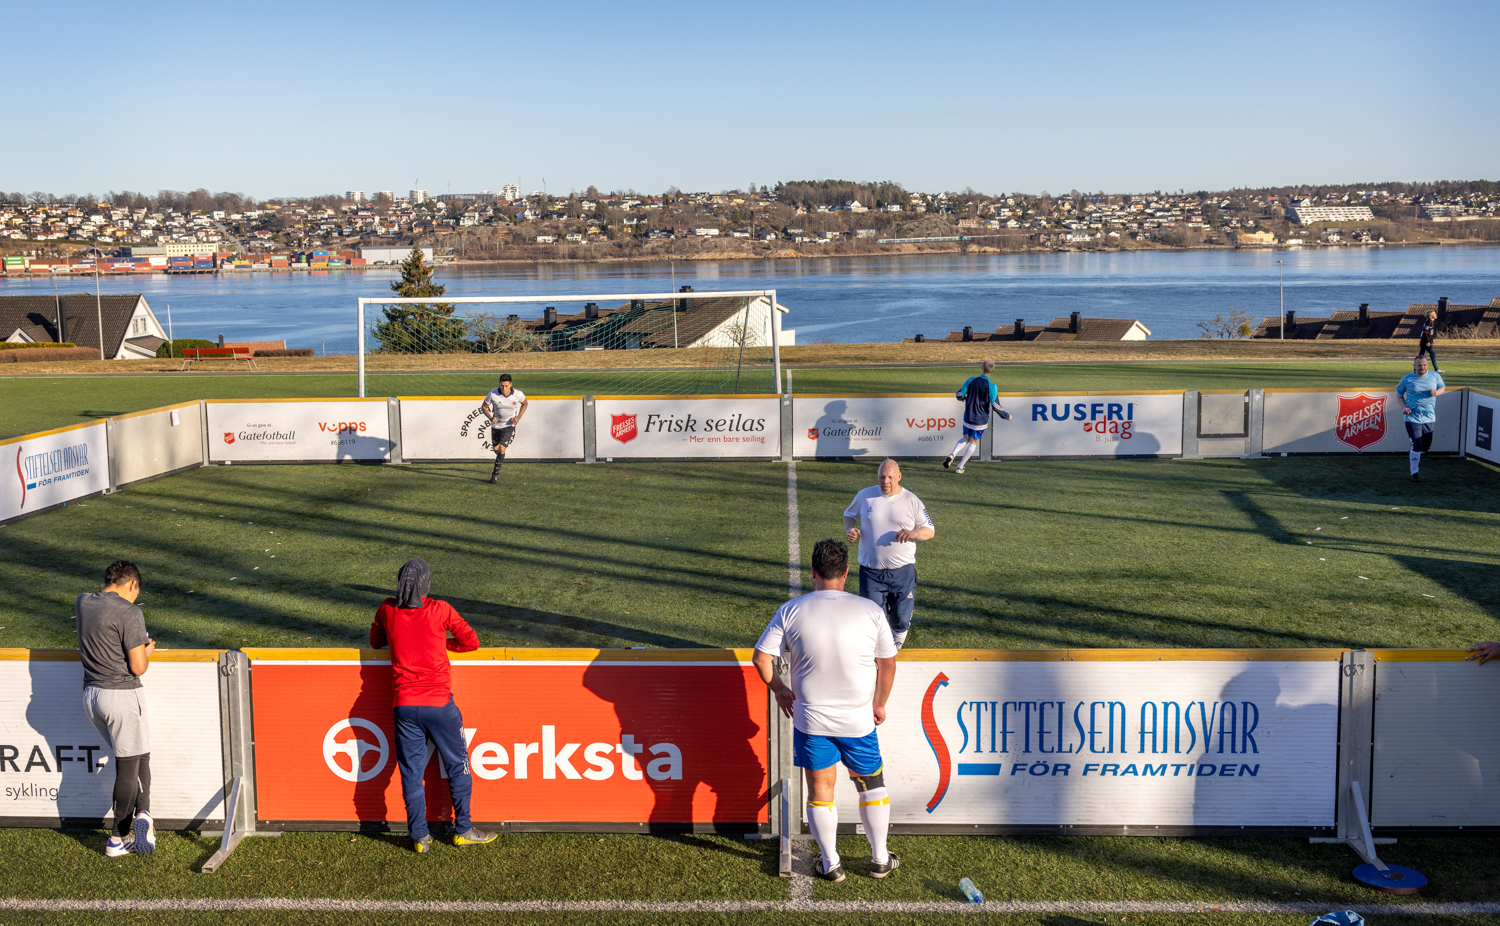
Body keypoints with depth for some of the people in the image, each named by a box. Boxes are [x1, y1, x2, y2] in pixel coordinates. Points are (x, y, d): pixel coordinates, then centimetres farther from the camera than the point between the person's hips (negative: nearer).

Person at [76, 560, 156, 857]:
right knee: (129, 764, 5)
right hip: (122, 695, -7)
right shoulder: (129, 612, -16)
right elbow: (138, 667, -16)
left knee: (136, 756, 17)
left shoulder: (83, 602, 5)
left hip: (90, 695, 7)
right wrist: (147, 650, 6)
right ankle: (118, 838, 6)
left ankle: (141, 813, 7)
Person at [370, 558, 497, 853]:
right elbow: (471, 642, 2)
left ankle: (420, 838, 12)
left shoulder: (387, 610, 0)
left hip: (405, 705, 2)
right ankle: (463, 830, 20)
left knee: (411, 772, 9)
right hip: (439, 705, -2)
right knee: (457, 766, 13)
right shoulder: (440, 610, -8)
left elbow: (375, 641, 18)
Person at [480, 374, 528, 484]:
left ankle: (495, 473, -4)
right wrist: (490, 418, -22)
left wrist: (518, 417, -9)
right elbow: (484, 406, -5)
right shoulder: (493, 394, -21)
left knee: (502, 448, -16)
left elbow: (525, 404, 4)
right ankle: (500, 460, 51)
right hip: (496, 424, 2)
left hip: (509, 425, -2)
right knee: (496, 448, 15)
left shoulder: (518, 394, -19)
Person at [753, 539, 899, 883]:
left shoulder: (791, 611, -8)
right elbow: (888, 663, 0)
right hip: (858, 720, 0)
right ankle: (880, 859, 29)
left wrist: (779, 690, 10)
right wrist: (880, 704, 15)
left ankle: (830, 863, 25)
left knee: (820, 789, 14)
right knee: (872, 783, 20)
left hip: (810, 720, 0)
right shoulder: (870, 611, -8)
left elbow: (761, 656, -5)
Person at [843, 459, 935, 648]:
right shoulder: (864, 496, 3)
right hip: (870, 571, 0)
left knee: (901, 619, 6)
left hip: (902, 571, 0)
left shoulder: (912, 501, 0)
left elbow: (930, 531, 5)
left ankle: (899, 635, 40)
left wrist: (914, 533, -17)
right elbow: (849, 514, 19)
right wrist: (849, 529, -4)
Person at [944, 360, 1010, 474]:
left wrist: (963, 398, 22)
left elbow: (959, 395, -2)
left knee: (966, 438, 22)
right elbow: (996, 406, -15)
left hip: (968, 418, 3)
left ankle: (952, 454, -4)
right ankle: (960, 467, 10)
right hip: (981, 420, -3)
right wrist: (1006, 416, 0)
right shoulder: (991, 387, -16)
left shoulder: (971, 380, -7)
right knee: (973, 442, 12)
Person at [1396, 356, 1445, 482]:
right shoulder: (1407, 379, -4)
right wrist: (1403, 407, -8)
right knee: (1417, 445, -10)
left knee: (1426, 445, 11)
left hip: (1429, 417, 4)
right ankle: (1414, 473, 0)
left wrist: (1437, 392, -8)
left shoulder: (1435, 376, 2)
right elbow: (1399, 393, 9)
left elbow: (1442, 387, 17)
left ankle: (1412, 454, 44)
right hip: (1413, 417, -4)